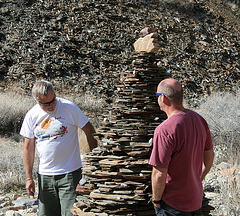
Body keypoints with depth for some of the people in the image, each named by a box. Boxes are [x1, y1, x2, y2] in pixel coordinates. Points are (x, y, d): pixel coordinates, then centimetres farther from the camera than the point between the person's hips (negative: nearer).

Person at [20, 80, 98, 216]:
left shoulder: (69, 107, -9)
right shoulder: (31, 116, 1)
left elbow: (89, 130, -1)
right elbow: (29, 148, 8)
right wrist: (29, 177, 6)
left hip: (70, 173, -3)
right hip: (45, 175, 3)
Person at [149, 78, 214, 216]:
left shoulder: (164, 130, -26)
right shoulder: (199, 120, -2)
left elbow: (159, 174, -24)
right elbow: (210, 156, 10)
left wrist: (156, 200, -8)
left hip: (173, 204, -7)